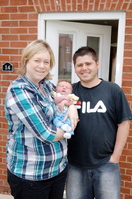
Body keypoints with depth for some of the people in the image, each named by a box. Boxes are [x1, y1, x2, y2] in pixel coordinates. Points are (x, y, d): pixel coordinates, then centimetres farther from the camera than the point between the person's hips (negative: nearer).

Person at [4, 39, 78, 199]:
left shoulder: (47, 84, 1)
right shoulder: (18, 91, -19)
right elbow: (45, 134, -24)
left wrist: (71, 106, -5)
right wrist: (70, 128, -6)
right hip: (29, 173, -6)